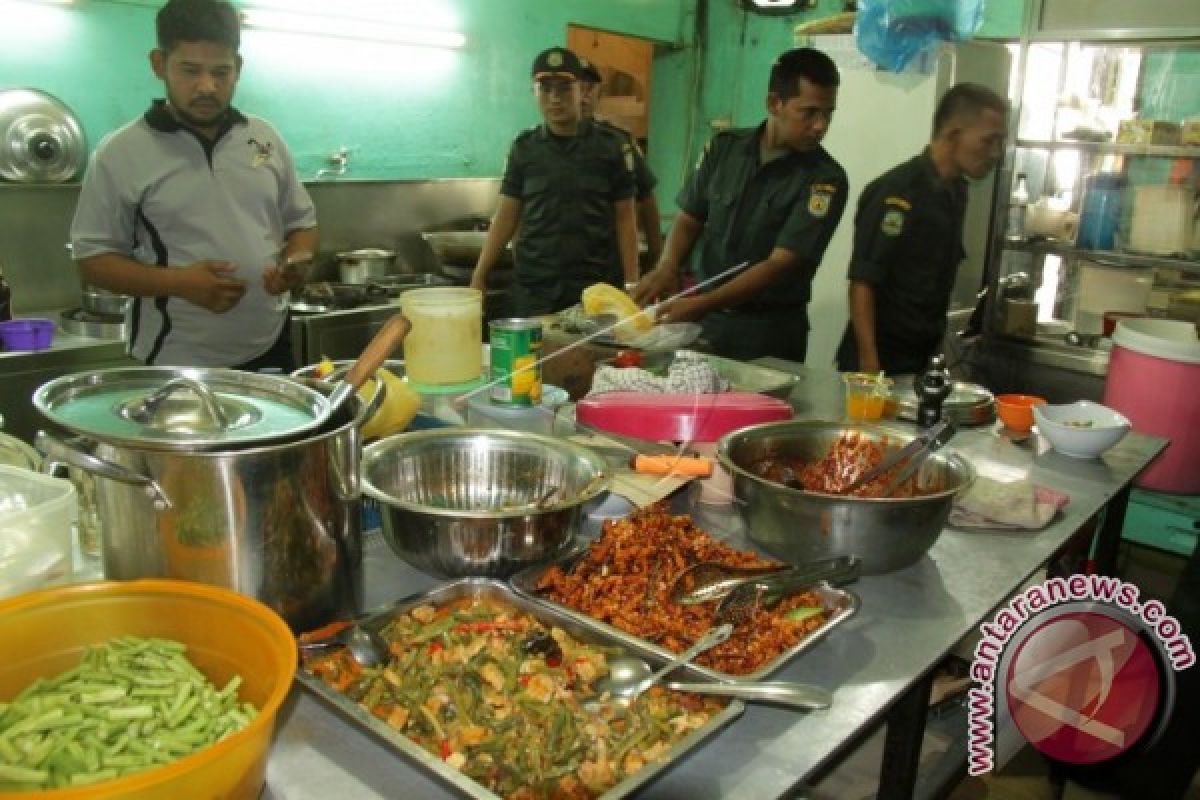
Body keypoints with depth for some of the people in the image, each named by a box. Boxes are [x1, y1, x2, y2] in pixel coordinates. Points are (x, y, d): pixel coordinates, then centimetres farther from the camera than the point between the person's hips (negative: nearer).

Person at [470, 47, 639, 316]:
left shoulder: (611, 146, 1)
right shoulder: (523, 147, 6)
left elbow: (624, 218, 2)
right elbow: (506, 215, 8)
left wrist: (632, 283, -5)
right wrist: (479, 275, 1)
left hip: (597, 285, -1)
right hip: (533, 287, 2)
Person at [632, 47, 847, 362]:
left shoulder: (825, 179, -14)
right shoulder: (724, 148, -1)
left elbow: (780, 264, -20)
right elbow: (690, 219, 7)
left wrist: (701, 305, -28)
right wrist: (667, 267, -14)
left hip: (770, 329, -4)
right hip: (705, 318, 4)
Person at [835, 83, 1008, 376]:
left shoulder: (957, 191, 7)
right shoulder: (897, 193, -17)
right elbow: (862, 283, -19)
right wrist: (870, 366, -22)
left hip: (926, 359, 8)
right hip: (881, 360, -8)